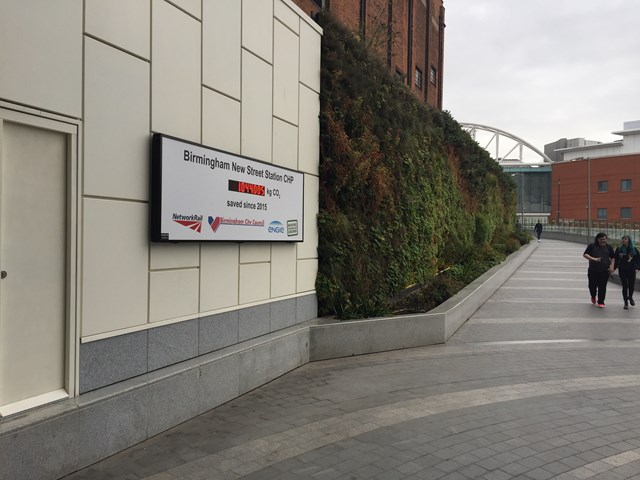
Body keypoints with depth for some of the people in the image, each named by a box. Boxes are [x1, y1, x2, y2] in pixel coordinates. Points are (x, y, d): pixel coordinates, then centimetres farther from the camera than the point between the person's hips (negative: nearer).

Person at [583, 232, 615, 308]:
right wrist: (593, 259, -18)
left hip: (604, 271, 0)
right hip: (593, 270, 0)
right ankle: (593, 296, 36)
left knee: (602, 287, -1)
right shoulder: (592, 246, 1)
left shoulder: (608, 247, 7)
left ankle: (601, 302, 10)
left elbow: (613, 257, 12)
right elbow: (585, 254, -4)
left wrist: (612, 266, -1)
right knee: (592, 286, 5)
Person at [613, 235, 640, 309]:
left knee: (631, 286, 6)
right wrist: (613, 268, -5)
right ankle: (626, 302, 13)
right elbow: (616, 260, 2)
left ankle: (630, 297, 37)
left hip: (631, 271, 1)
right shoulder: (619, 249, -1)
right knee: (625, 286, 1)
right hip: (622, 271, -1)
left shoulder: (634, 249, 1)